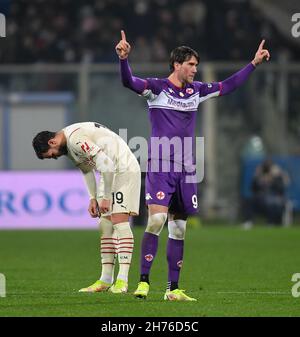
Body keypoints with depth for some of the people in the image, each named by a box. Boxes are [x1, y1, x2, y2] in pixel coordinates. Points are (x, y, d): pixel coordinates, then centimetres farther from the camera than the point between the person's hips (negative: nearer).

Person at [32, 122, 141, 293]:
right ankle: (106, 279, 7)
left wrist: (106, 198, -20)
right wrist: (93, 198, 11)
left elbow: (107, 165, -26)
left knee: (119, 220, -16)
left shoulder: (76, 139, -24)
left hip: (125, 169, -10)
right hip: (110, 172, 10)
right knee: (105, 225, 6)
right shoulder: (68, 145, 9)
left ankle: (122, 280, -20)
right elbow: (87, 169, 20)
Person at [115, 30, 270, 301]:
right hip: (160, 166, -6)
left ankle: (173, 289, 11)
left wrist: (254, 63, 27)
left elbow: (227, 86, 26)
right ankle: (144, 282, -16)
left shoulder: (196, 90, 13)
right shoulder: (157, 88, -4)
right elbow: (129, 81, -20)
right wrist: (123, 59, -39)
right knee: (156, 220, -19)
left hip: (185, 170, 6)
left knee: (178, 229, 6)